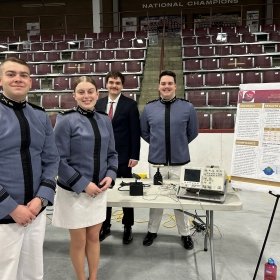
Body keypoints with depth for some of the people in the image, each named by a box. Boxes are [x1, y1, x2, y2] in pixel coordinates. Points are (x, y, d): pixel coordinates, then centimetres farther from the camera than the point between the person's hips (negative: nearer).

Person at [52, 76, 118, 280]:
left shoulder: (105, 120, 3)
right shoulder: (66, 120, -12)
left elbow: (112, 153, 10)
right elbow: (60, 159, -14)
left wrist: (110, 175, -7)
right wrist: (83, 184, -17)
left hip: (99, 190, 4)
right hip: (74, 191, -4)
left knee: (94, 237, 18)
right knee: (78, 241, 12)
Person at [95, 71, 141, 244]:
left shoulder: (130, 104, -4)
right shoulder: (99, 104, 8)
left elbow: (135, 132, -7)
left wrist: (134, 156, -12)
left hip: (123, 156, -3)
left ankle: (128, 228, 22)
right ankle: (105, 226, 26)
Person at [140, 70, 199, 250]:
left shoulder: (187, 107, -4)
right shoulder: (149, 108, 0)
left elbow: (193, 133, 8)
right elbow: (144, 132, 13)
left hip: (180, 162, -1)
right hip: (156, 162, 1)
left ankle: (185, 234, 31)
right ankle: (152, 231, 32)